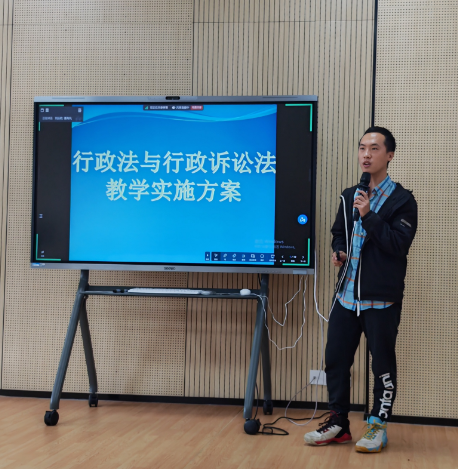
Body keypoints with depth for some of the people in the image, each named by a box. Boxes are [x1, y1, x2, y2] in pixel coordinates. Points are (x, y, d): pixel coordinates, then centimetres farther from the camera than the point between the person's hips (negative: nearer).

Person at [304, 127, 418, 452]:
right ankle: (339, 423, 21)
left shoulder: (402, 200, -6)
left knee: (383, 365, 4)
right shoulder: (349, 196, 13)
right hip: (347, 294, 6)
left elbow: (399, 244, -16)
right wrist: (338, 252, 4)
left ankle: (378, 427, 17)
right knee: (336, 359, 8)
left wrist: (369, 215, -22)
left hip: (382, 298, -5)